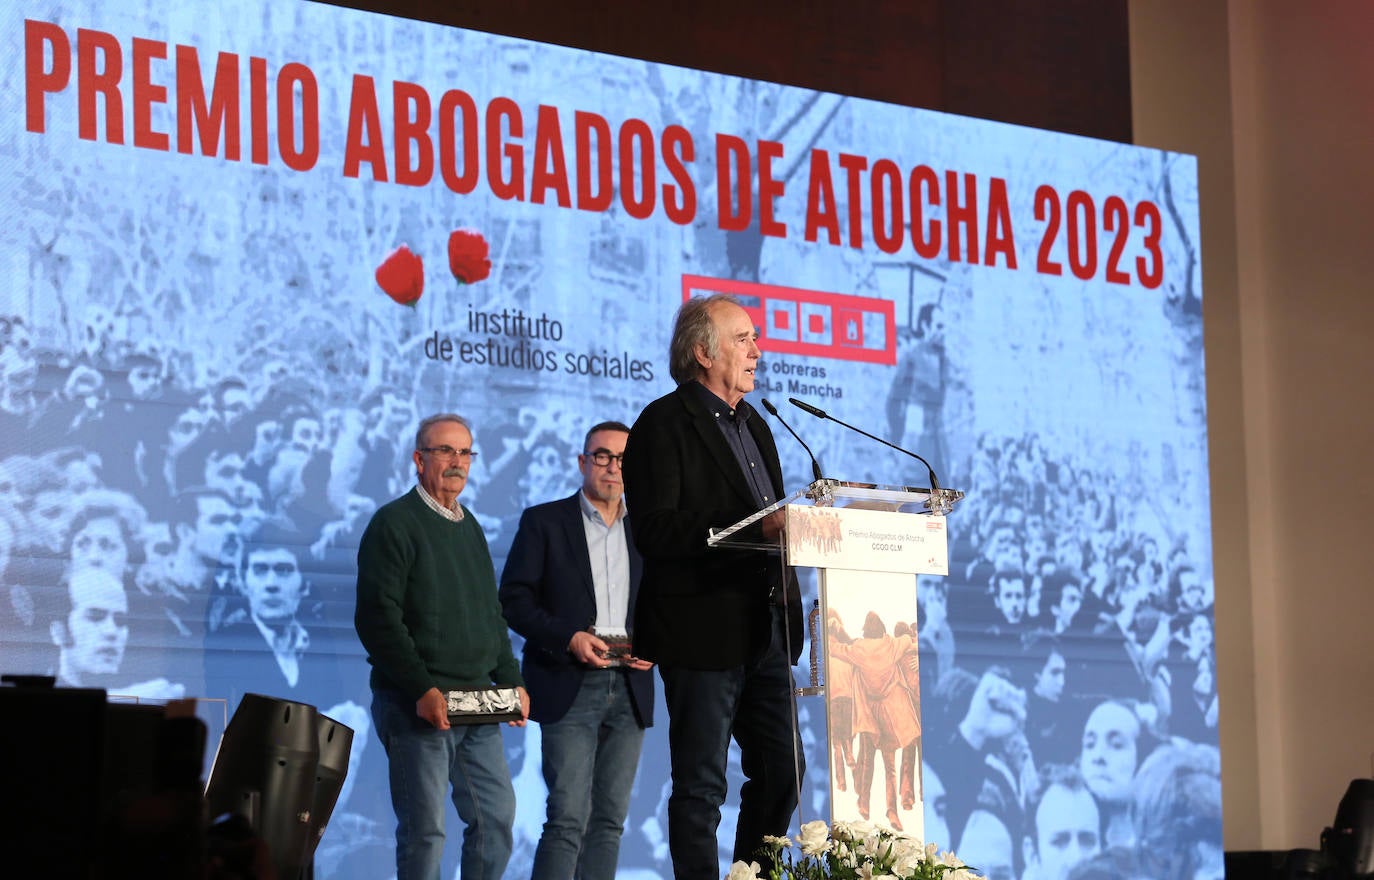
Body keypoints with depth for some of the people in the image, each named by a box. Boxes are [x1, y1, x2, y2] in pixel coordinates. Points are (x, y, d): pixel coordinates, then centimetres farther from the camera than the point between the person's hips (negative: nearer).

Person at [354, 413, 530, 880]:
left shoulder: (469, 527, 19)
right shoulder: (394, 523, -6)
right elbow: (377, 619, -13)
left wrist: (511, 682, 10)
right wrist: (422, 691, -19)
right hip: (417, 703, -7)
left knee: (497, 816, 5)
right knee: (424, 828, -5)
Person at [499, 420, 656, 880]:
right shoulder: (544, 522, 3)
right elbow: (514, 600, -2)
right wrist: (568, 638, -16)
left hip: (629, 690, 5)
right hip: (570, 689, -4)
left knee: (609, 820, 5)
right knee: (568, 819, -13)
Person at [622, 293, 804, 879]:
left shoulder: (753, 425, 19)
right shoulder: (665, 424, -8)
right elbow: (655, 532, -20)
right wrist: (753, 527, -27)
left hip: (765, 630, 8)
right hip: (704, 633, -8)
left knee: (782, 772, 11)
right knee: (701, 786, -1)